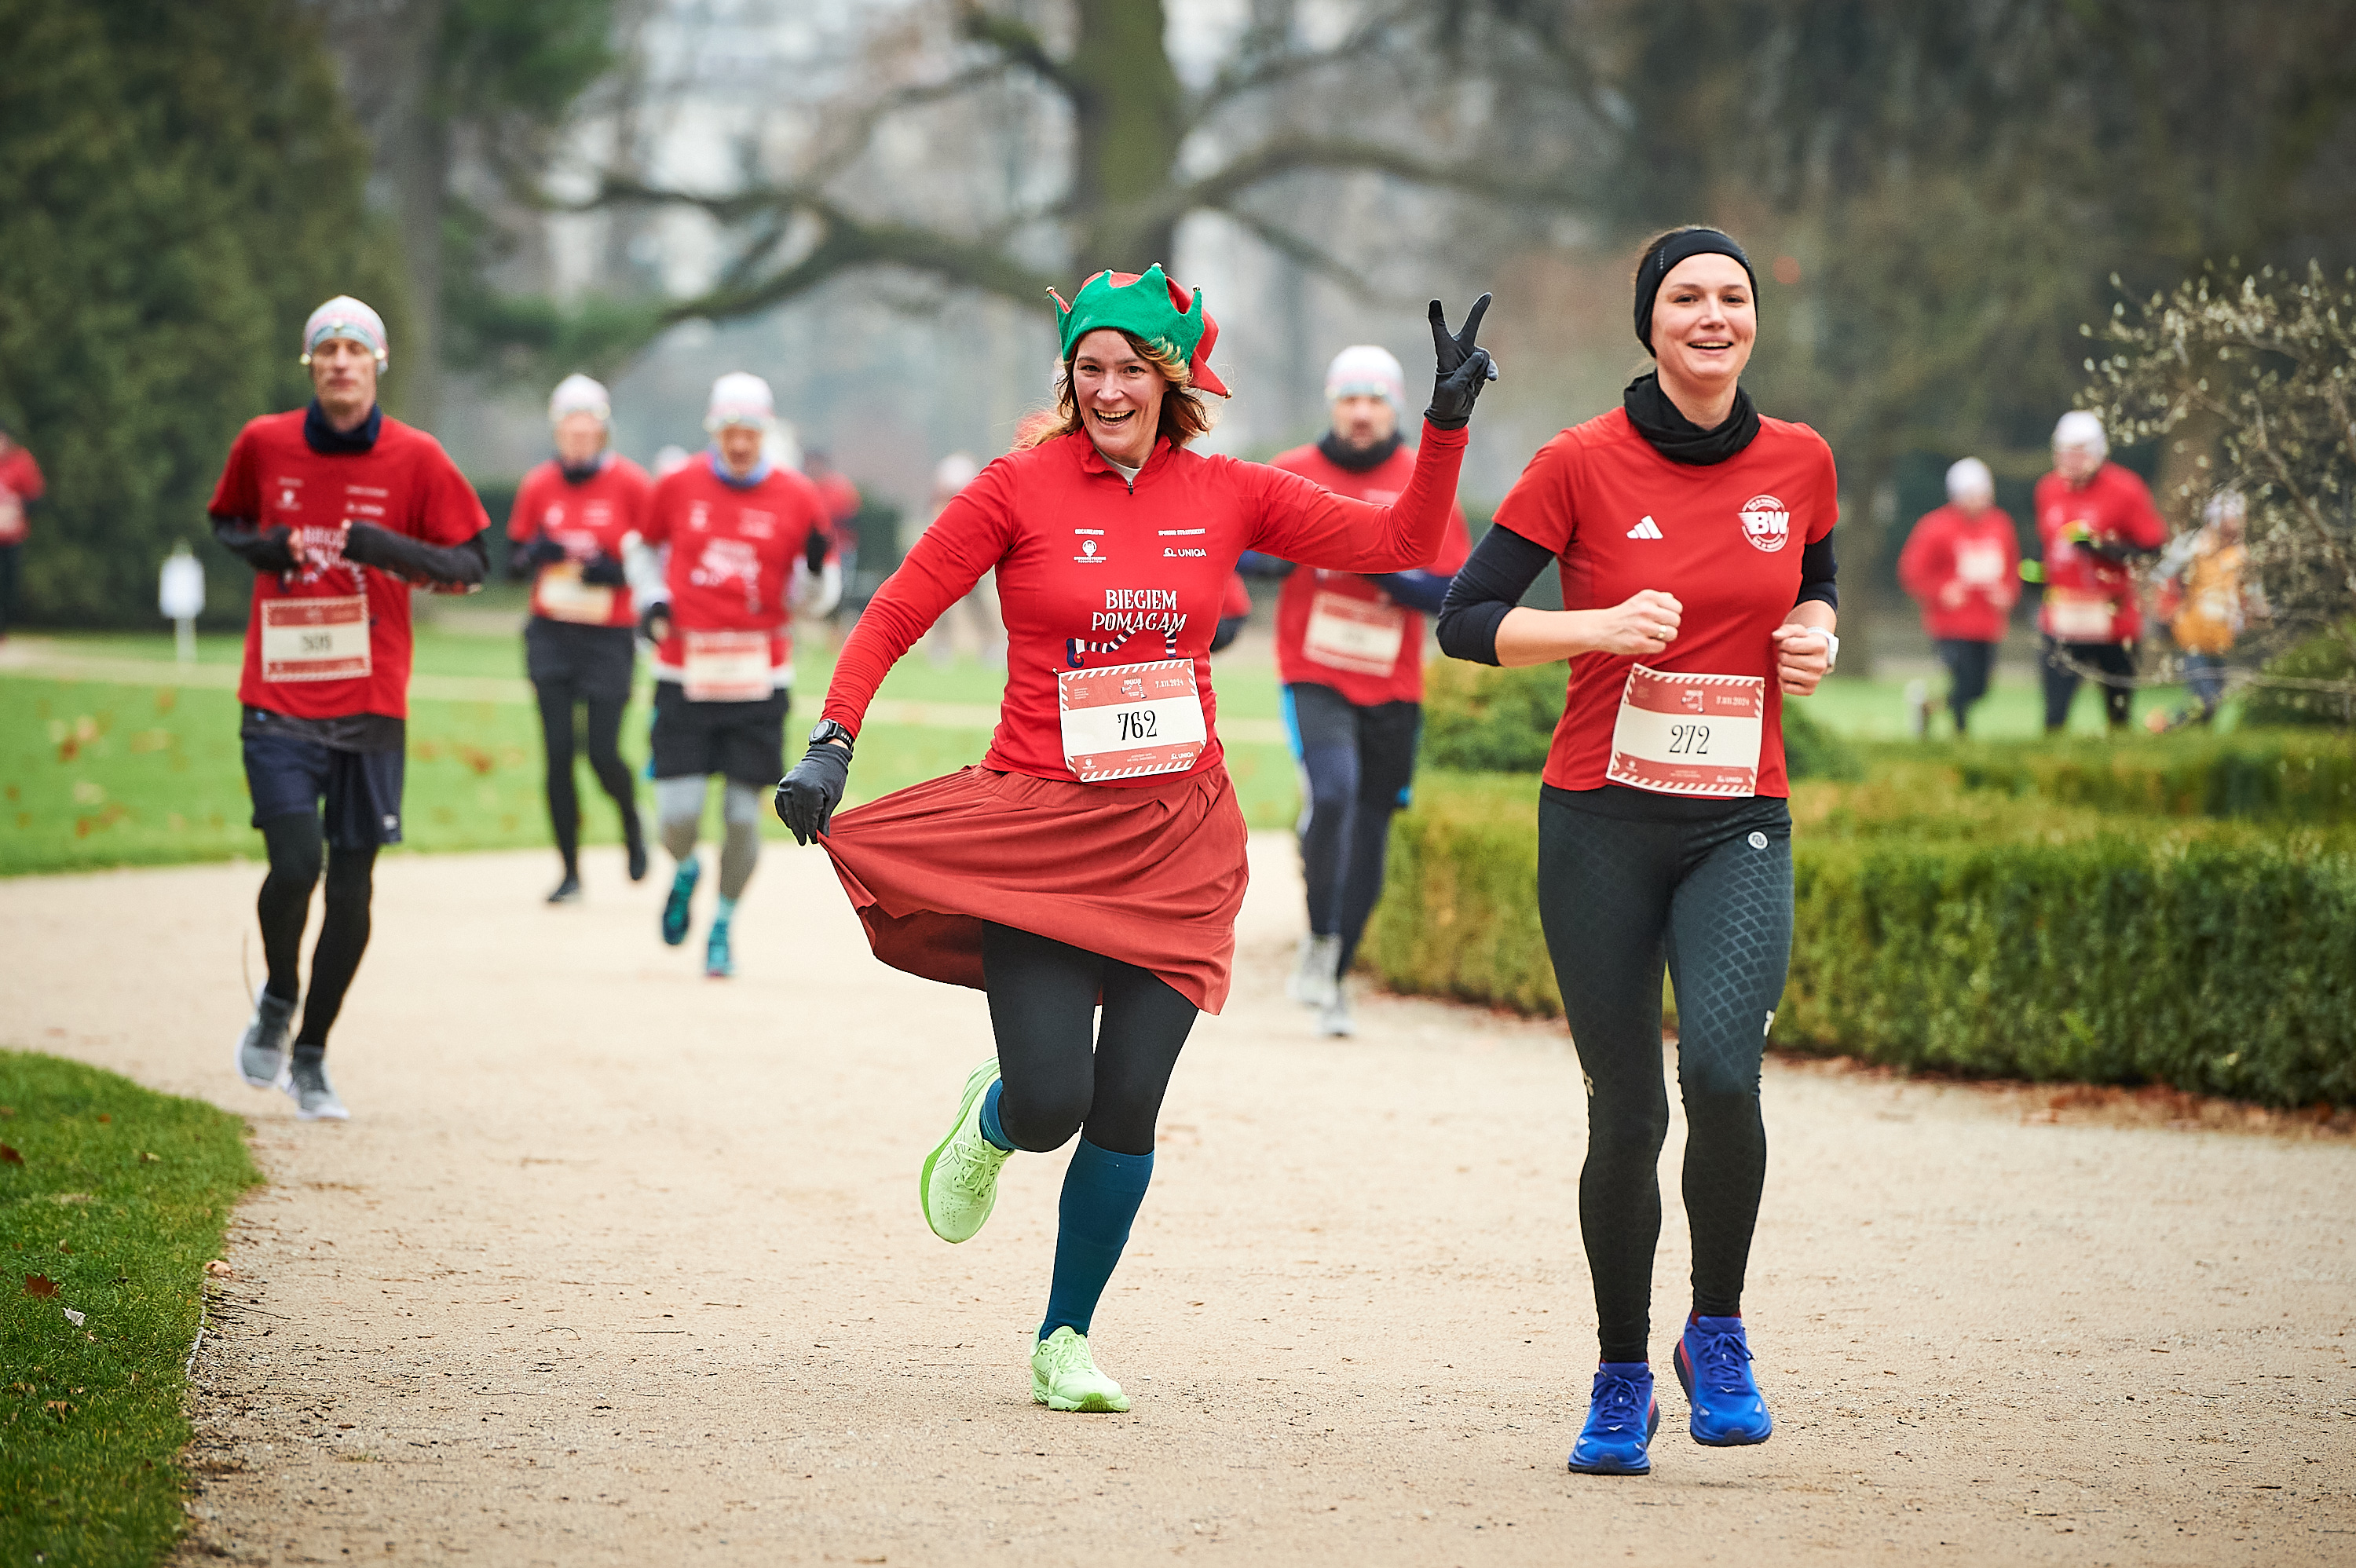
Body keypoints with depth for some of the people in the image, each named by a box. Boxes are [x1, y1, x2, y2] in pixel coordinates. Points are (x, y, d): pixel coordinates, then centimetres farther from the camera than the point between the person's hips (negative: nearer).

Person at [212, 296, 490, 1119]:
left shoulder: (415, 458, -1)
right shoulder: (263, 444, 3)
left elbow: (471, 564, 1)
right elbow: (225, 519, 20)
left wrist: (395, 550, -16)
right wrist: (256, 547, -3)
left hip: (371, 707, 1)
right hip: (277, 703, -1)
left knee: (352, 883, 4)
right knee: (296, 862, -17)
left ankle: (311, 1054, 20)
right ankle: (277, 1000, 13)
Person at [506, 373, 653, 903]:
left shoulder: (631, 484, -4)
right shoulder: (538, 485, 5)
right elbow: (513, 564, 11)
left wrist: (617, 571, -18)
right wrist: (535, 553, -11)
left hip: (609, 638, -3)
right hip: (551, 636, 3)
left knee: (603, 755, -7)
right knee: (558, 754, -1)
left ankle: (633, 826, 26)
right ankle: (570, 872, 8)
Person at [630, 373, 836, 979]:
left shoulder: (798, 499, 1)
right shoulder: (677, 487, 3)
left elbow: (815, 600, 6)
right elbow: (644, 549, 22)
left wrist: (817, 568, -16)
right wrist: (651, 598, 4)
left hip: (759, 684, 0)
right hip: (684, 677, 0)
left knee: (743, 815, 0)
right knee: (678, 813, -8)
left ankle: (723, 926, 22)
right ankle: (684, 871, 29)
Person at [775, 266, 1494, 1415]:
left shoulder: (1226, 495, 4)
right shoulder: (1021, 488, -4)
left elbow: (1405, 541, 6)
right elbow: (893, 619, -2)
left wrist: (1447, 420, -6)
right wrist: (832, 746, -13)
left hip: (1177, 837, 2)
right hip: (1038, 833, -2)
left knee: (1125, 1108, -1)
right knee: (1049, 1106, -12)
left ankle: (1064, 1339, 19)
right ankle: (990, 1120, 28)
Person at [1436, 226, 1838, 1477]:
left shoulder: (1799, 461, 5)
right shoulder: (1582, 464, -5)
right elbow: (1464, 621, -5)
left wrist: (1815, 636, 1)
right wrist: (1602, 626, -20)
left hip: (1739, 825, 1)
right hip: (1603, 821, -1)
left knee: (1722, 1067, -22)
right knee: (1627, 1111, 2)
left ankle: (1718, 1330, 0)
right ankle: (1621, 1379, 21)